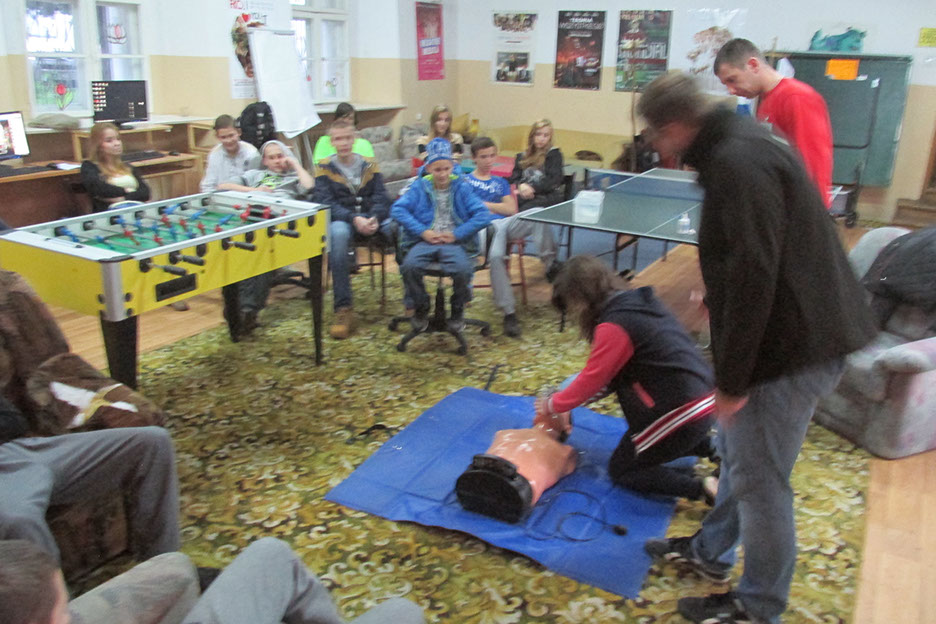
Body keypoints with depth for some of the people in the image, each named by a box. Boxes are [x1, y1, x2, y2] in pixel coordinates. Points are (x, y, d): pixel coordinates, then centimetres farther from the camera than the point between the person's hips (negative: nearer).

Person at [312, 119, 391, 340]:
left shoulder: (369, 165, 14)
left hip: (373, 219, 2)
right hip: (342, 220, -2)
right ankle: (343, 308, -34)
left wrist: (374, 219, -19)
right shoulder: (324, 168, 7)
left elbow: (381, 197, 4)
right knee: (337, 233, -39)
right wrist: (354, 219, -22)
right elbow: (326, 203, -6)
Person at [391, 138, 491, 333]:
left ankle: (458, 309, -1)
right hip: (424, 241, 1)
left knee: (463, 269, -32)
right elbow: (397, 209, -3)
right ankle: (421, 308, -1)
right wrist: (422, 232, -13)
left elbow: (483, 214, -4)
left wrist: (457, 234, -11)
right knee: (409, 266, -30)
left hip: (454, 242, -1)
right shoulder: (420, 187, 9)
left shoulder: (461, 187, 6)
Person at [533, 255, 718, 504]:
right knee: (635, 447, 31)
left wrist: (554, 405, 7)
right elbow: (611, 373, 15)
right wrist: (566, 402, 12)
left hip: (682, 414, -9)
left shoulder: (615, 325, -19)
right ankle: (709, 446, 16)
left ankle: (702, 488, -2)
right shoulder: (638, 304, 10)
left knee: (621, 469, 11)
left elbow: (592, 380, -10)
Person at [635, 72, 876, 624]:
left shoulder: (737, 163, -22)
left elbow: (753, 276, -26)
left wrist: (731, 377, -20)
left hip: (792, 348, -10)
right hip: (800, 331, 10)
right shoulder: (742, 145, 10)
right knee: (738, 451, 23)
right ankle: (711, 550, 43)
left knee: (759, 479, 4)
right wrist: (715, 294, 24)